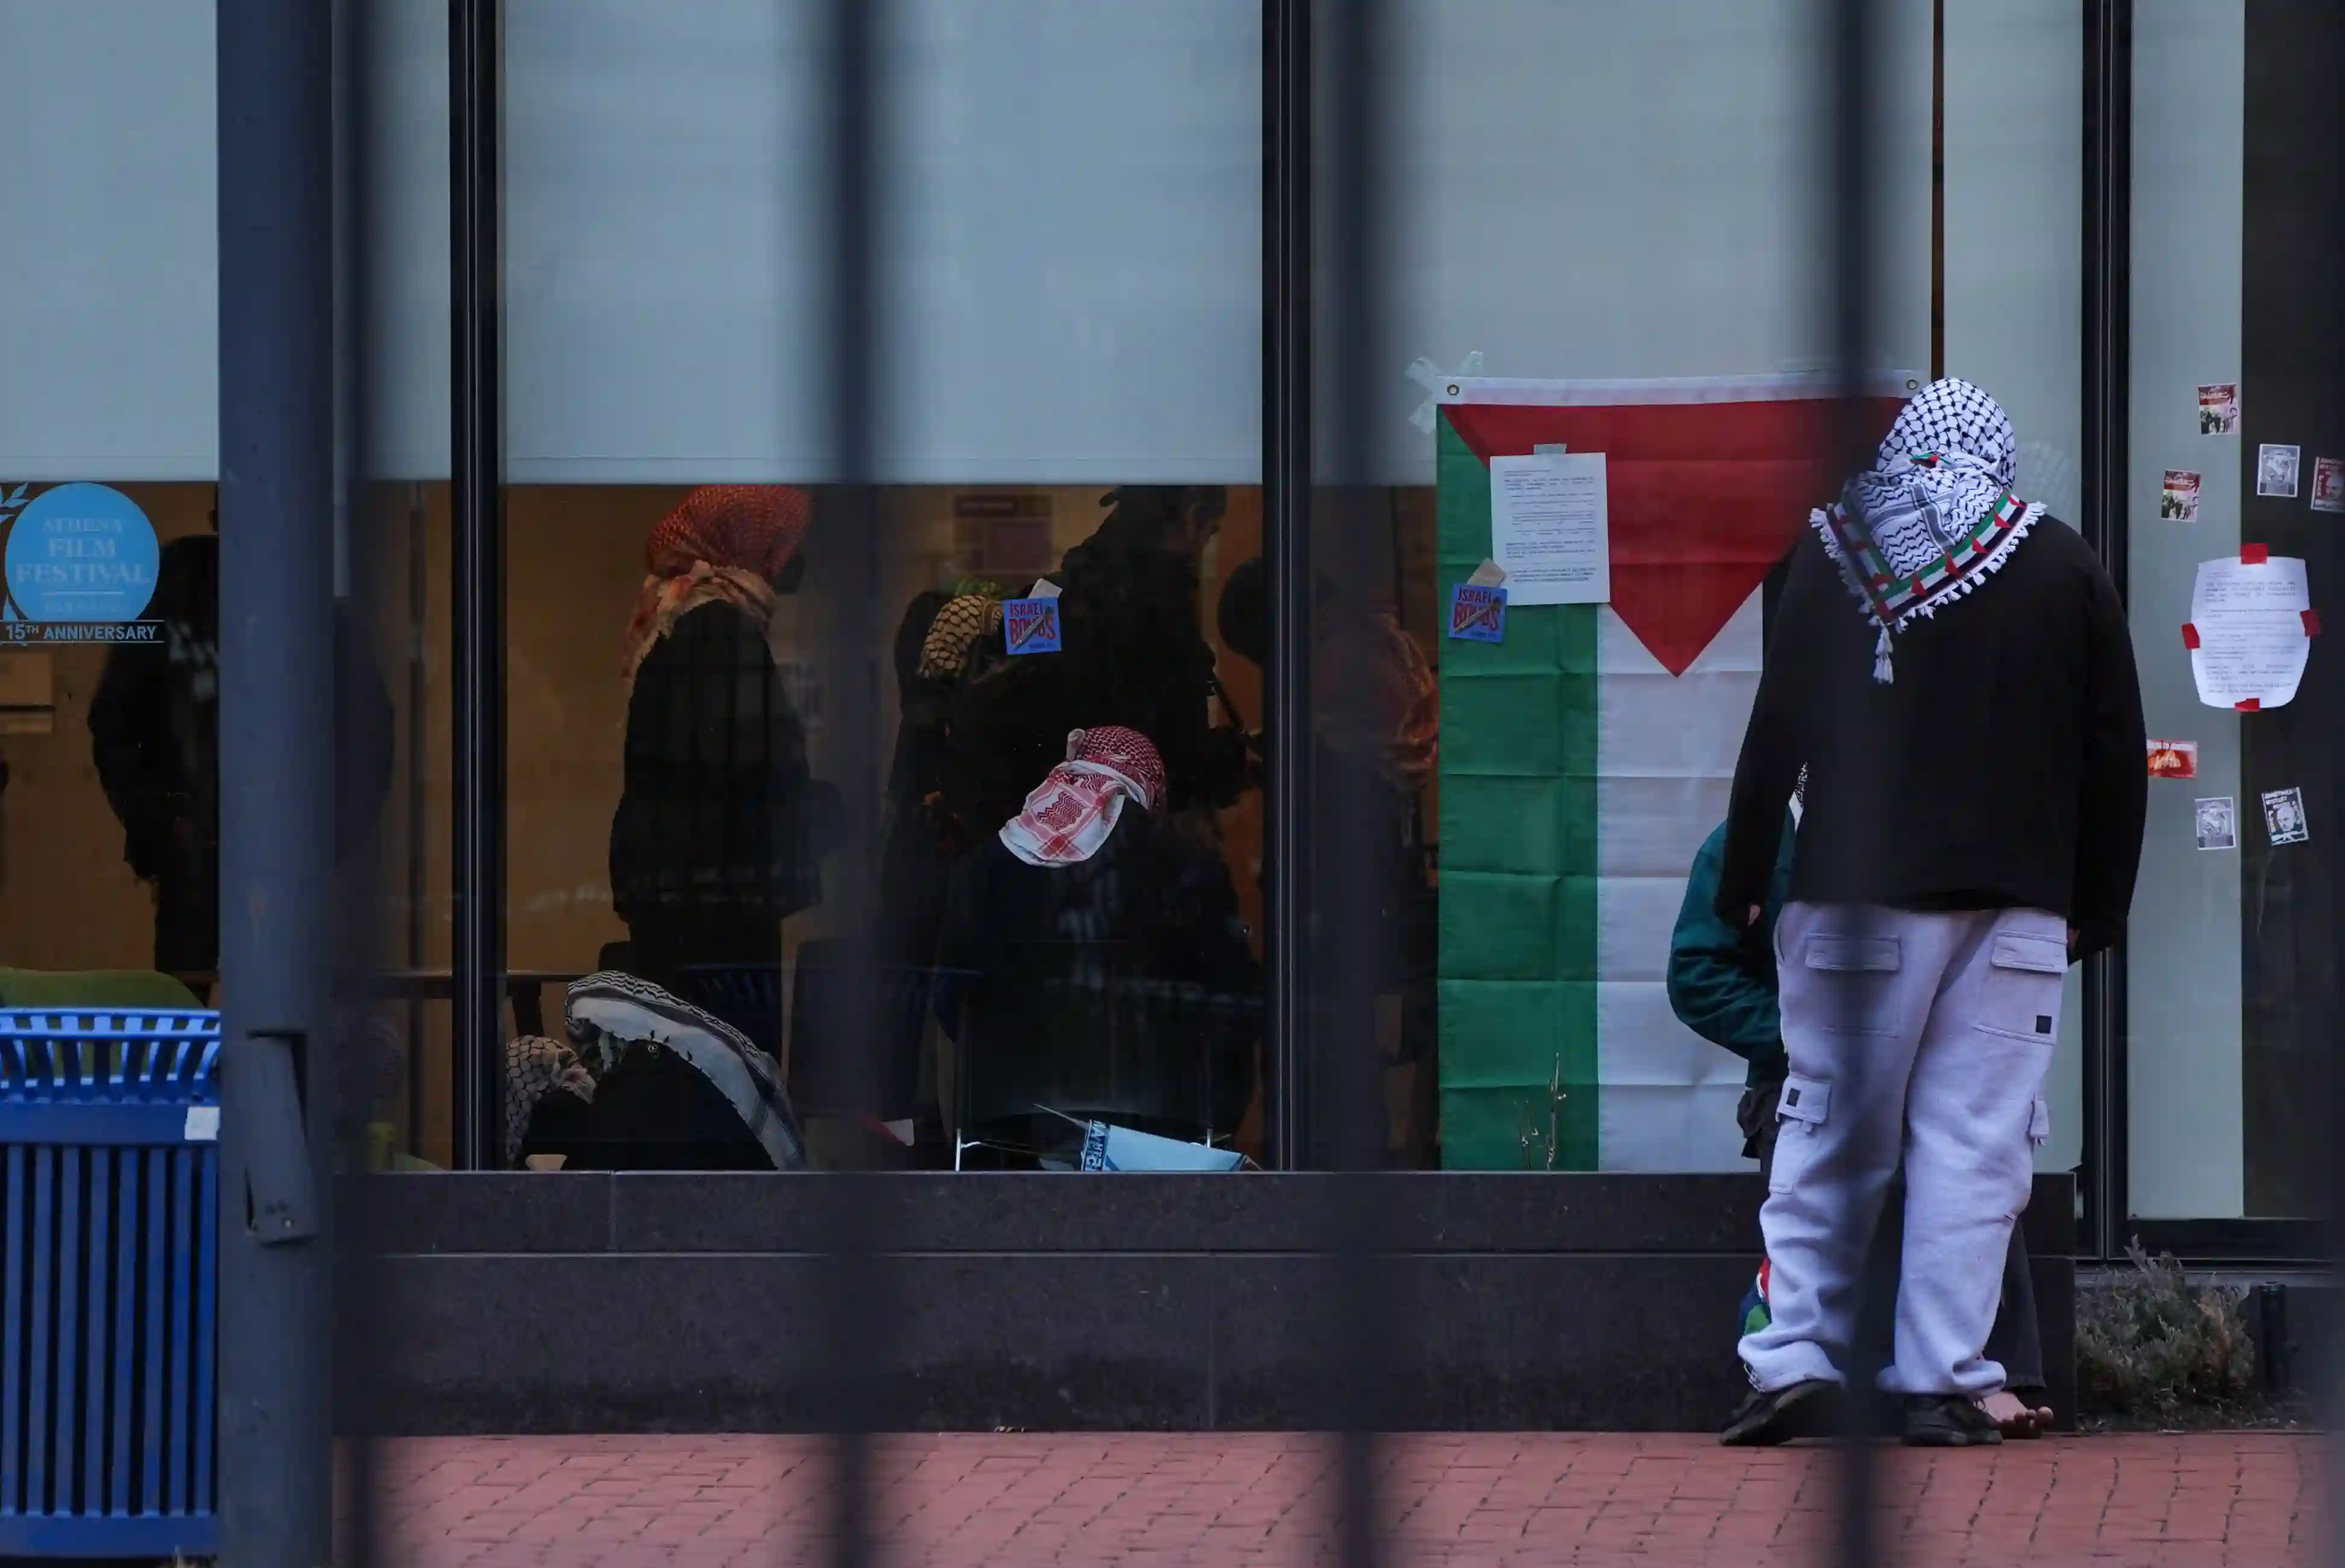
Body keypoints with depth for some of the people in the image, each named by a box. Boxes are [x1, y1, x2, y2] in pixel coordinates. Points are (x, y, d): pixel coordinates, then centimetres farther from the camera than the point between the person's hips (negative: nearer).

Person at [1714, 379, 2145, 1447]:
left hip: (1856, 895, 0)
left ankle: (1795, 1360, -1)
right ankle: (1943, 1384, -3)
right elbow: (2114, 754, 7)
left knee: (1829, 1137, 6)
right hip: (2014, 907, 0)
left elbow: (1776, 730, 2)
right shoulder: (2066, 568, 6)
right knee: (1973, 1147, 1)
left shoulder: (1835, 551, 4)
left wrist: (1741, 881, 9)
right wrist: (2097, 908, 14)